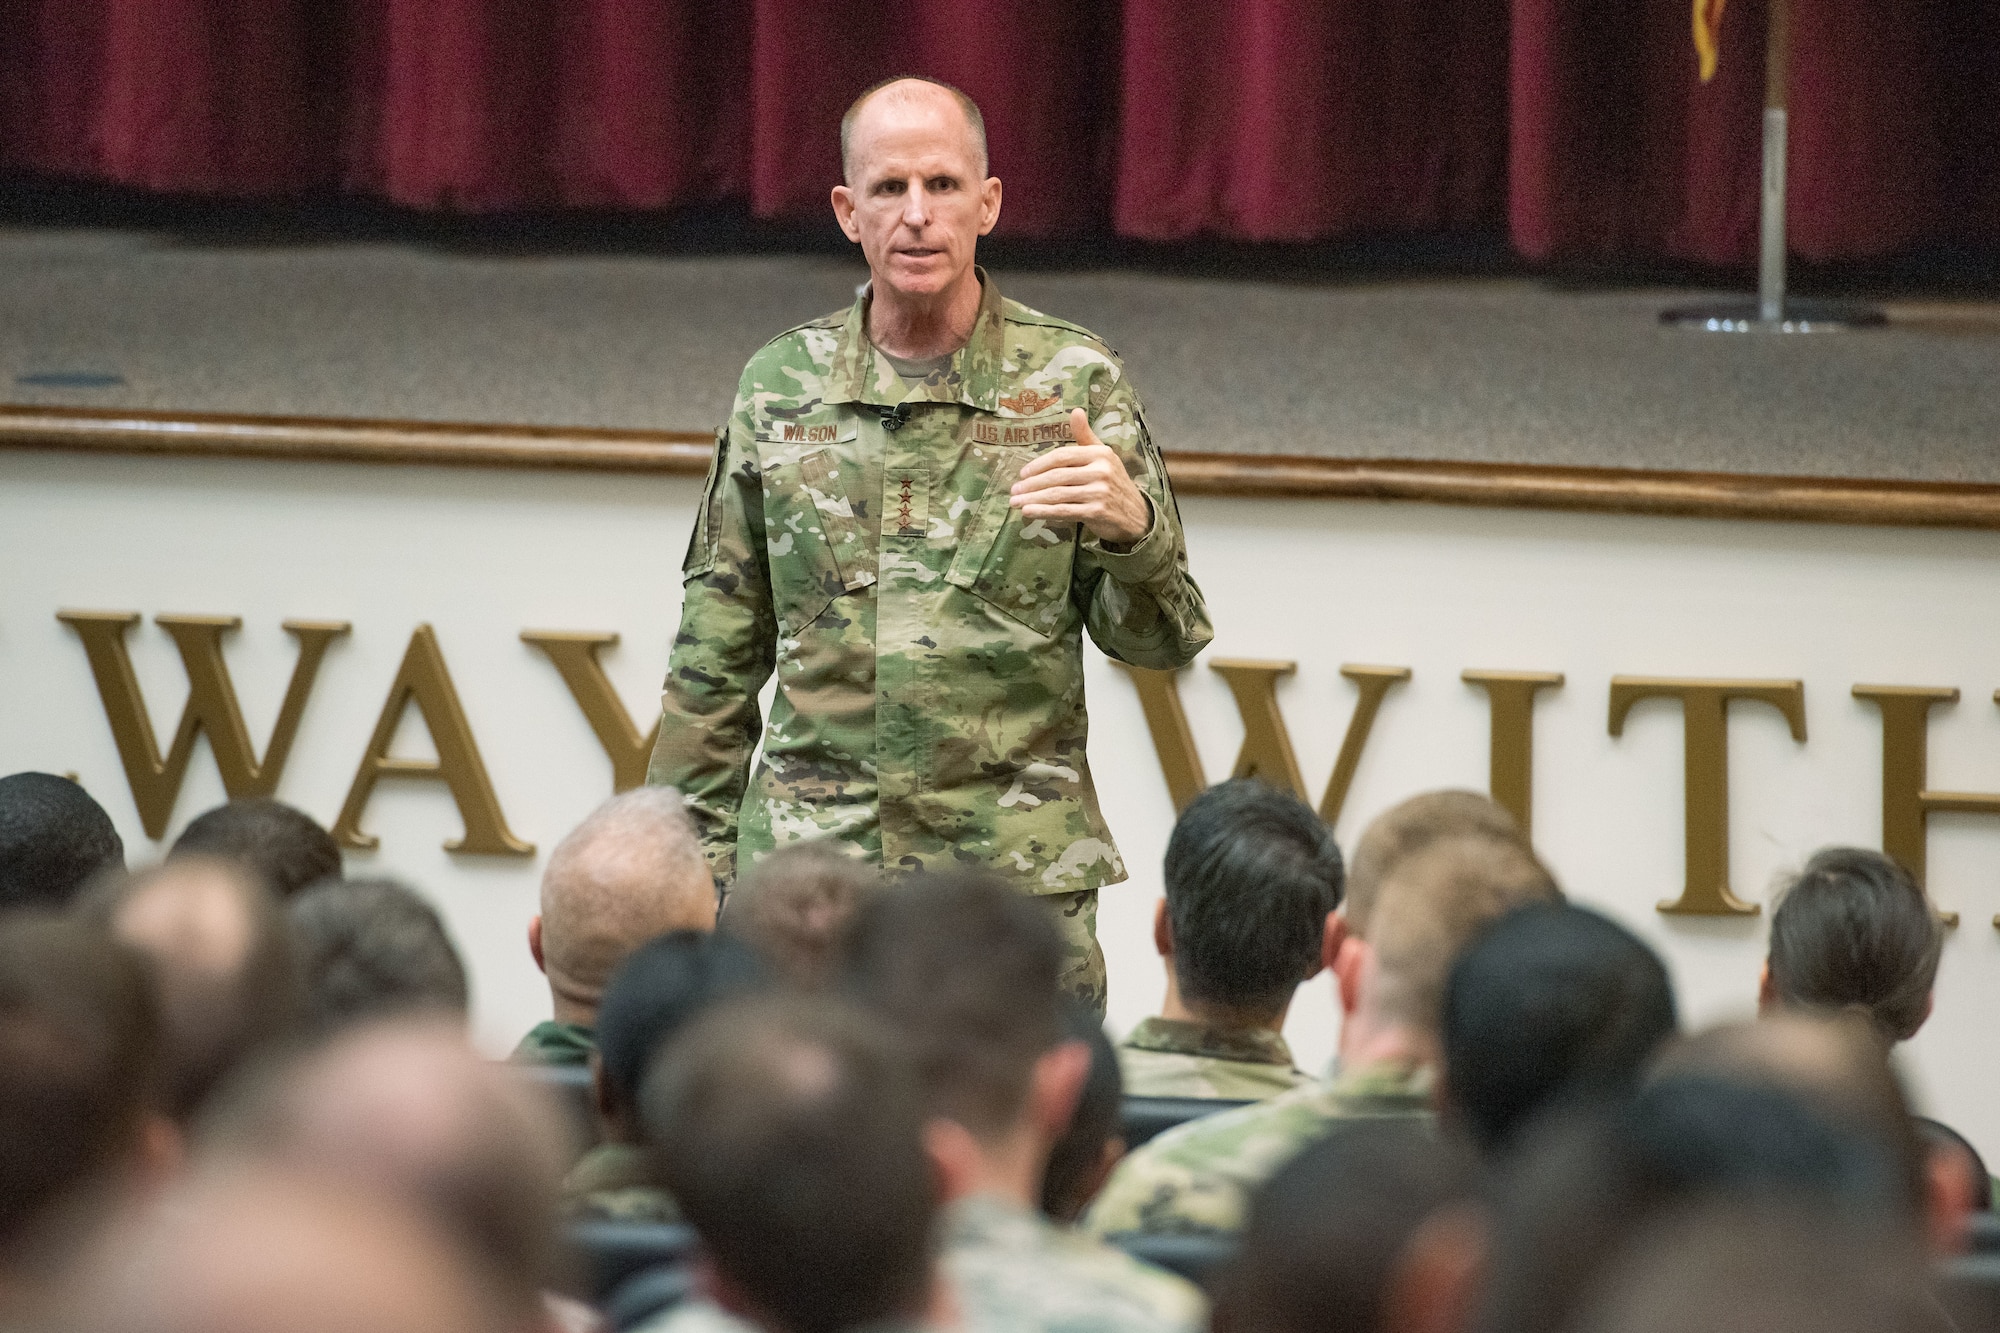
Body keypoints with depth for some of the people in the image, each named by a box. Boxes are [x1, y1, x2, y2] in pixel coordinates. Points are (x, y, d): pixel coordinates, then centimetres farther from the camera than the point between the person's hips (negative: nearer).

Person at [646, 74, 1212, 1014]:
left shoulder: (1073, 384, 4)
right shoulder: (781, 387, 9)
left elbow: (1161, 644, 3)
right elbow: (717, 657, 14)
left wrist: (1130, 524, -18)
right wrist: (696, 858, 8)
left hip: (1021, 876, -1)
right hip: (807, 864, 1)